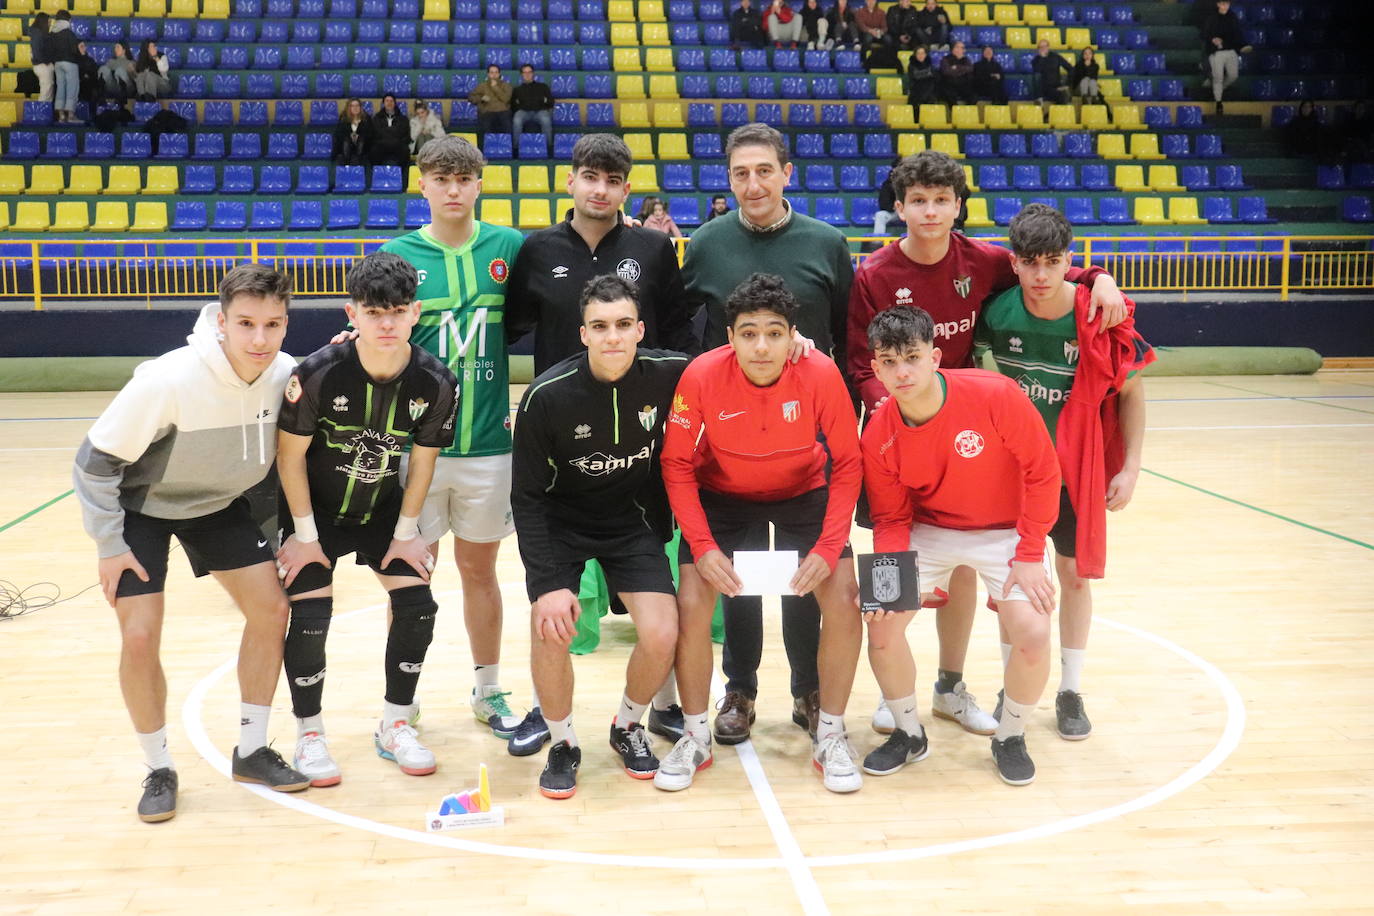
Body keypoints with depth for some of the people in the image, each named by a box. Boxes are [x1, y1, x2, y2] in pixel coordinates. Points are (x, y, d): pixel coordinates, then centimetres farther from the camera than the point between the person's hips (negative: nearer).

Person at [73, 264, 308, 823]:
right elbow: (96, 461, -22)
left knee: (271, 610, -3)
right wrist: (109, 546, -18)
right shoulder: (168, 381, -33)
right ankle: (158, 770, 11)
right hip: (141, 506, -4)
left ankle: (251, 751, 15)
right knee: (140, 638, -12)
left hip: (218, 505, 4)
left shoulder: (287, 375, -21)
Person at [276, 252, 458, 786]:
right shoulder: (318, 374, -28)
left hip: (384, 509, 3)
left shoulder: (435, 383, -19)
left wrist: (406, 532, -2)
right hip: (314, 509, -3)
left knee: (417, 606, -5)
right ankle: (309, 735, 11)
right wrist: (305, 535, -12)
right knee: (309, 618, -11)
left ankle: (395, 727, 14)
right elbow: (289, 455, -16)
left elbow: (422, 460, -5)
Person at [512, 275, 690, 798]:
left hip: (634, 523, 2)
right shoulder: (547, 397, -22)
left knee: (662, 635, -15)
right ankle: (562, 744, 6)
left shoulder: (670, 375, -17)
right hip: (560, 524, -1)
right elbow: (527, 497, -15)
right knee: (550, 631, -22)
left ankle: (627, 727, 17)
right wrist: (549, 583, -22)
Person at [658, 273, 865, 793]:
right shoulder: (702, 376, -25)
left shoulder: (821, 374, -24)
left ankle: (831, 736, 8)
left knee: (844, 599, -13)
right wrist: (701, 546, -24)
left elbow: (847, 465, -15)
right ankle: (695, 738, 9)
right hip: (722, 497, 0)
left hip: (803, 495, 0)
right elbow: (678, 466, -15)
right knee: (691, 605, -13)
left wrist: (829, 549, -22)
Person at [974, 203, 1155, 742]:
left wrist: (1130, 467, -8)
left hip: (1077, 469, -1)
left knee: (1075, 574, 8)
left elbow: (1130, 390, -5)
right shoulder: (997, 312, -14)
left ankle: (1071, 691, 23)